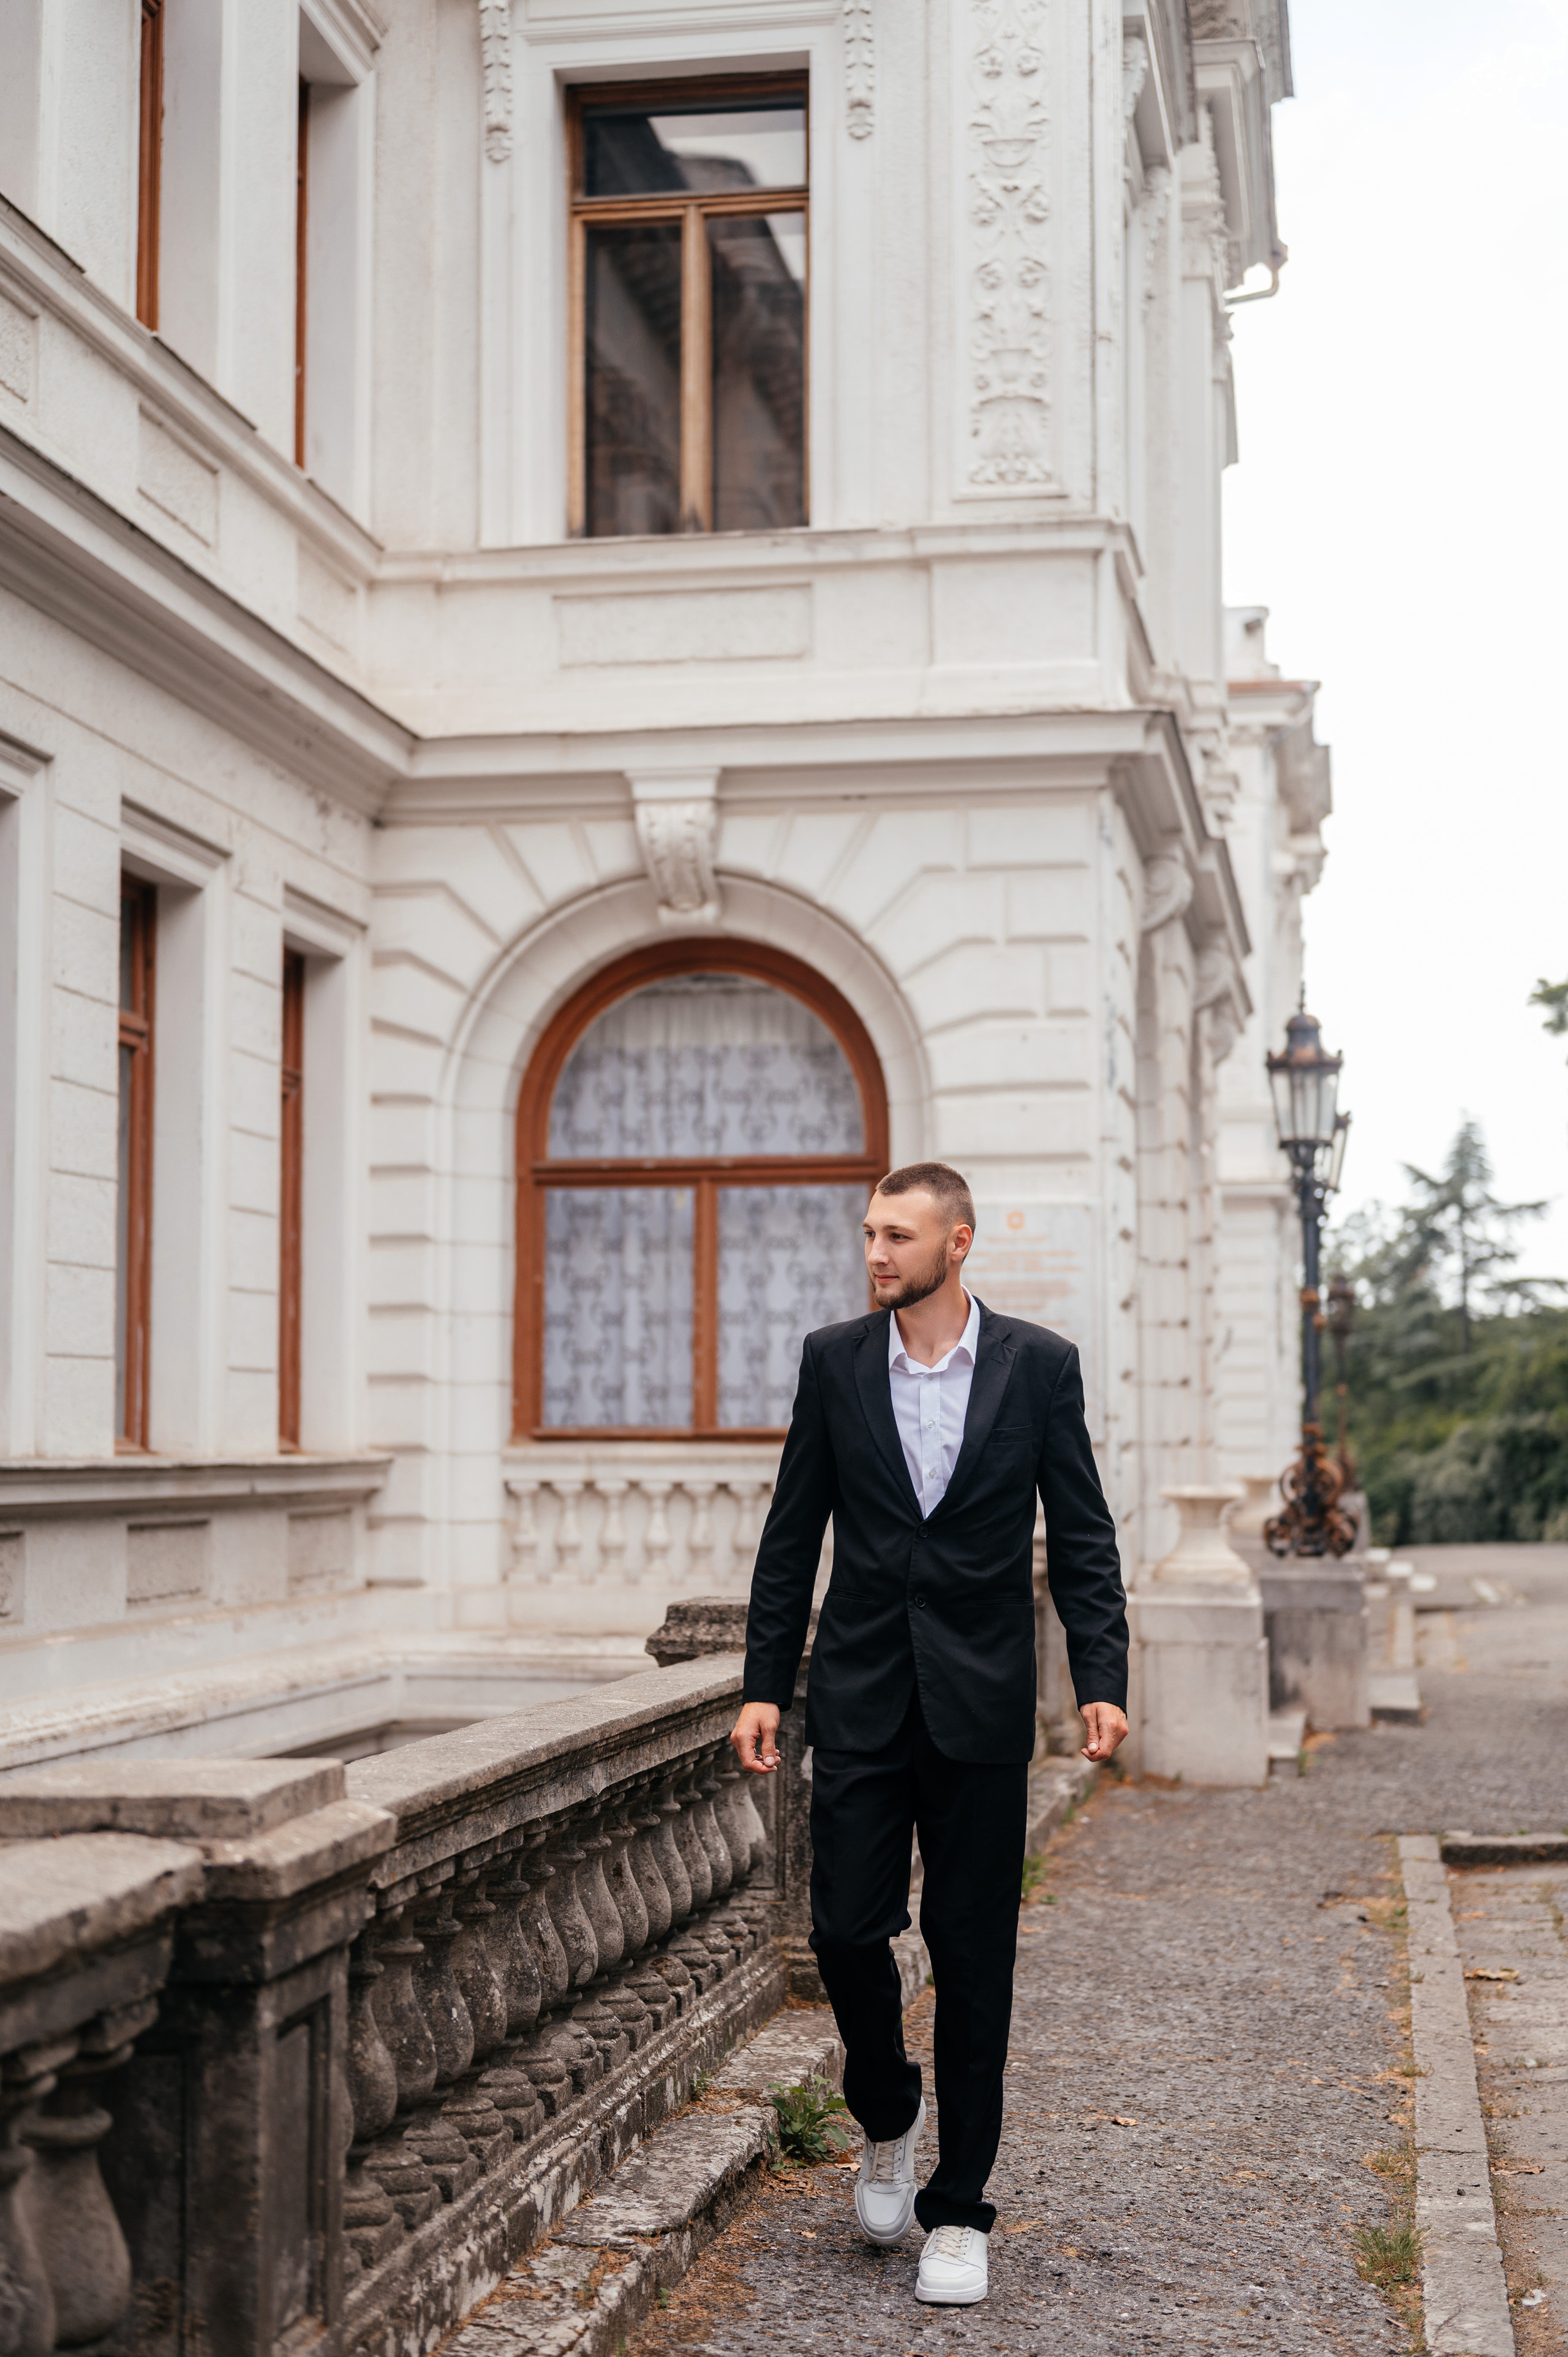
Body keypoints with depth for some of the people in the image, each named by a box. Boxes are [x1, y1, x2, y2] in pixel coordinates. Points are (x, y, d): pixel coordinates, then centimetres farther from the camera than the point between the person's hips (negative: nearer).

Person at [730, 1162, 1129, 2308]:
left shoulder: (1039, 1364, -1)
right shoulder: (835, 1360, 3)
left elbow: (1083, 1536, 1)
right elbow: (793, 1534, 7)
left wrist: (1103, 1679, -9)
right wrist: (764, 1686, 2)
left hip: (980, 1702, -1)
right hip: (861, 1697, 1)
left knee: (973, 1956, 3)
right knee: (848, 1930, -1)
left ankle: (958, 2209, 15)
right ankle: (887, 2114, 30)